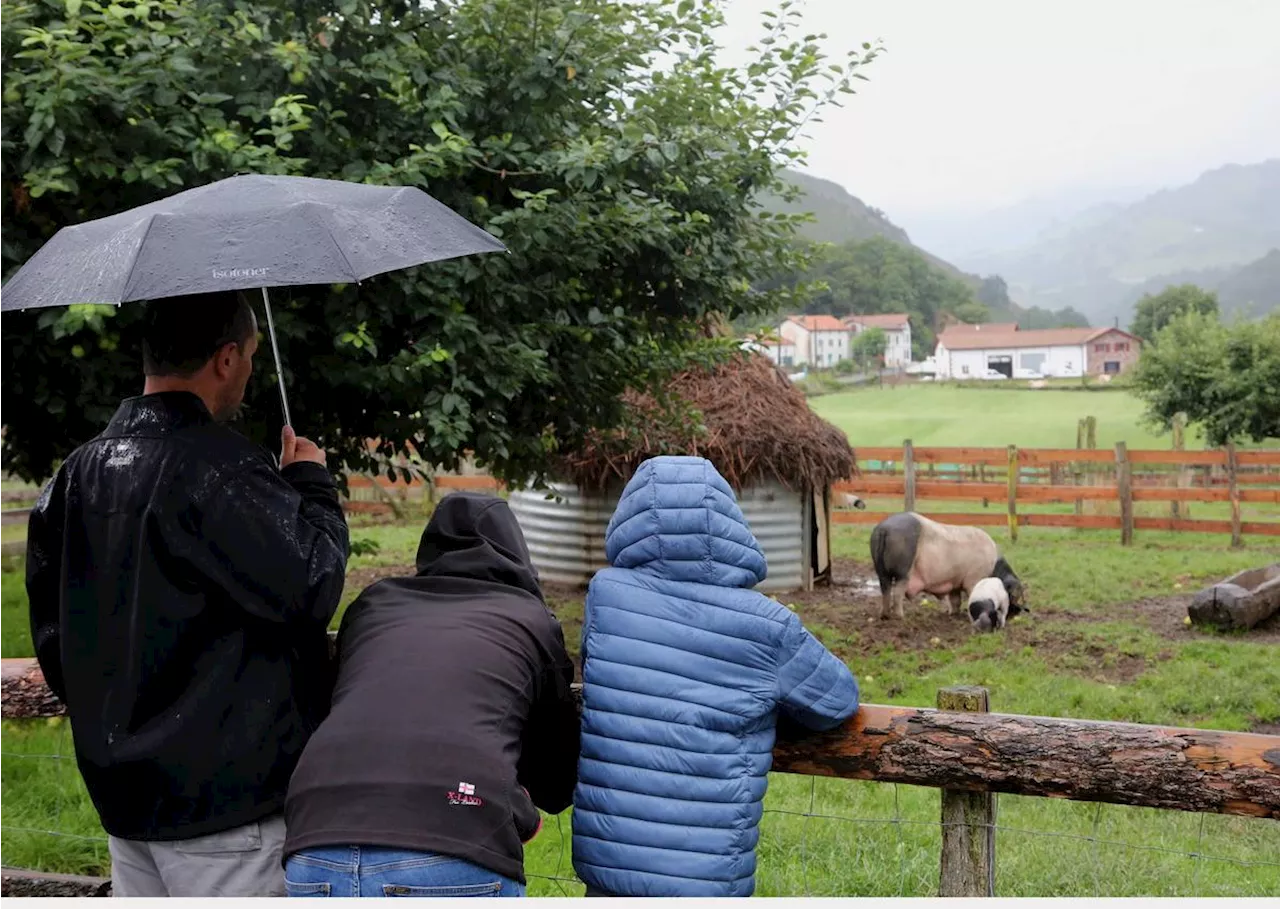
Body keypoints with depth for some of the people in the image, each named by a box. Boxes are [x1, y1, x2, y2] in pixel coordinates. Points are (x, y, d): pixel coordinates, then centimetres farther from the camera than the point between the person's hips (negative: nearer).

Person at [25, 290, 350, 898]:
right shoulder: (219, 468, -19)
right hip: (225, 798, -8)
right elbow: (310, 586, -20)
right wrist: (312, 485, -4)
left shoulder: (77, 475, 8)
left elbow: (50, 632, 14)